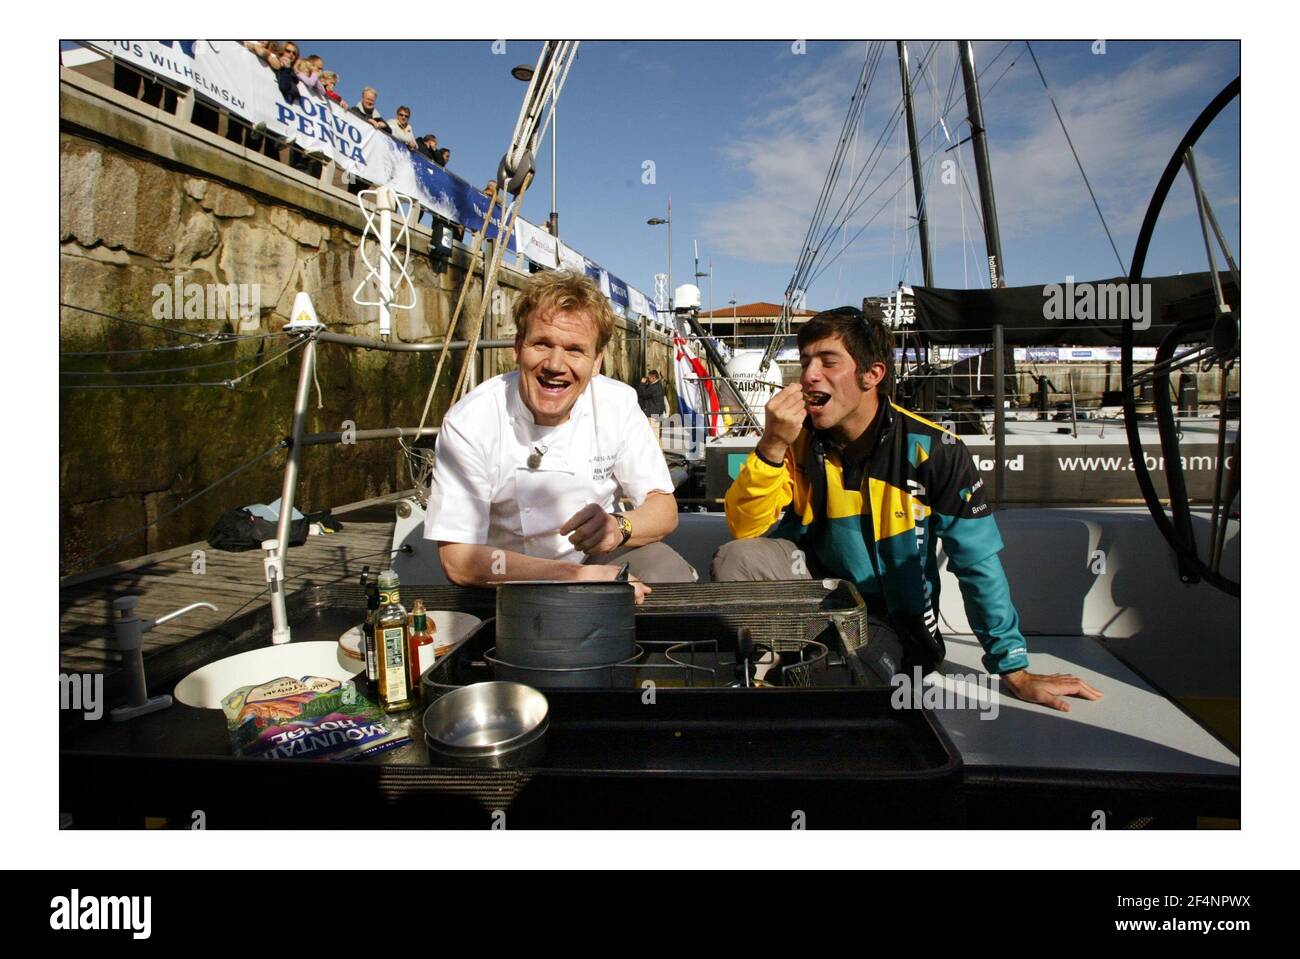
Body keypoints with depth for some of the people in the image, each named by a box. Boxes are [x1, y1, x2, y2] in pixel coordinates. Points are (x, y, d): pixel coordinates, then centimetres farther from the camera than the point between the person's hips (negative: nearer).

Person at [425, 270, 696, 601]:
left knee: (673, 575, -27)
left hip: (602, 559, 3)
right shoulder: (468, 424, -19)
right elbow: (457, 559, -21)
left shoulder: (618, 403, -9)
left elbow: (664, 507, -3)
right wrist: (573, 575, -31)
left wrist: (619, 526, -28)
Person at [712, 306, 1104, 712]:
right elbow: (746, 531, -16)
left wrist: (1016, 673, -11)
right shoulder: (799, 442, -8)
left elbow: (978, 566, -13)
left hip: (891, 620, -3)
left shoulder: (932, 450, -16)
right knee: (735, 559, -23)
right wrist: (772, 446, -30)